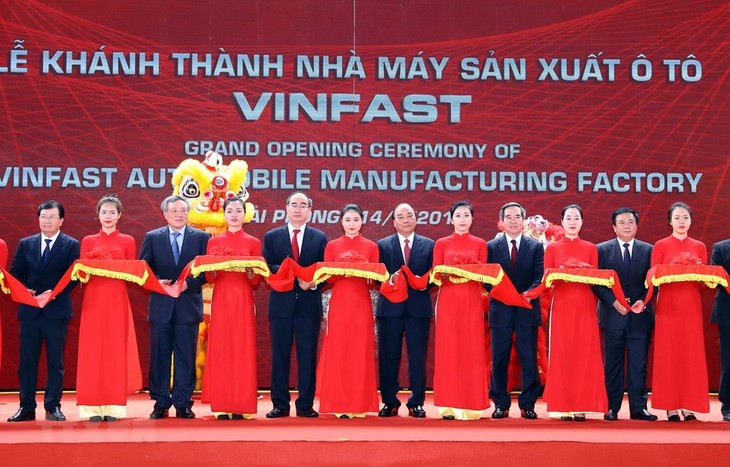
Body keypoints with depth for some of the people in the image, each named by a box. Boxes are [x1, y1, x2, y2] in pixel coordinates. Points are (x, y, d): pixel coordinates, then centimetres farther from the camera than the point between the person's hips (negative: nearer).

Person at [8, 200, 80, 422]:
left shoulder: (71, 245, 2)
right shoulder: (26, 244, 11)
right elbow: (15, 273, 10)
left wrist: (54, 293, -17)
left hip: (57, 310, -2)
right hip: (29, 310, 3)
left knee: (55, 361, 3)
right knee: (26, 361, 4)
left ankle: (53, 407, 9)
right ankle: (26, 408, 10)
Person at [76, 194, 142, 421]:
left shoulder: (128, 241, 8)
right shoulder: (88, 241, 10)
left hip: (117, 300, -1)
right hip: (94, 299, 1)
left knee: (116, 349, -2)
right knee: (93, 350, -3)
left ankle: (114, 407, 2)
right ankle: (93, 407, 0)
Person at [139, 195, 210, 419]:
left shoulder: (201, 237, 4)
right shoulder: (152, 237, 7)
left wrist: (188, 283, -14)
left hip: (188, 305, -1)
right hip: (161, 306, 1)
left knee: (186, 357, 2)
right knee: (159, 356, 4)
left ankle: (183, 404, 8)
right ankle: (161, 403, 12)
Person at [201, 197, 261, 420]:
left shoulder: (253, 243, 6)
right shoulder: (214, 242, 9)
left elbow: (256, 282, 4)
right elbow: (209, 278, 6)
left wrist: (248, 270, -16)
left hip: (243, 301, -1)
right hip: (221, 299, 1)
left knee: (243, 349, -3)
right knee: (220, 349, -1)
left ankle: (241, 406, 2)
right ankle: (222, 405, 3)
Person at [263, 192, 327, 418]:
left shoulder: (319, 238, 9)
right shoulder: (272, 237, 9)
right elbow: (267, 268, 2)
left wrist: (313, 283, -15)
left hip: (309, 303, 0)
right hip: (281, 303, 0)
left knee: (308, 355, 2)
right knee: (280, 355, 3)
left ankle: (305, 405, 8)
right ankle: (280, 404, 9)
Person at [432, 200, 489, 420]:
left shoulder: (480, 244, 9)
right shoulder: (441, 244, 8)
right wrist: (446, 274, -16)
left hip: (472, 301, 0)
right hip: (448, 301, 0)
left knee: (472, 350, -2)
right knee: (447, 351, -2)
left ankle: (471, 405, 4)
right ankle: (449, 405, 2)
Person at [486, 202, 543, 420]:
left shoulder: (536, 246, 7)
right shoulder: (491, 246, 7)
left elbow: (540, 277, 0)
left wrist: (529, 293, -18)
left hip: (527, 309, 0)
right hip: (500, 309, 0)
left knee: (529, 359, 1)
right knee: (499, 360, 3)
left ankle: (527, 405, 9)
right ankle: (501, 405, 12)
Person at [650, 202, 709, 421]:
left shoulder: (699, 247, 10)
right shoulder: (660, 246, 3)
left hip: (691, 305, 3)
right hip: (668, 304, -2)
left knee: (691, 353, 0)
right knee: (668, 353, -3)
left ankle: (689, 405, 5)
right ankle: (670, 406, 0)